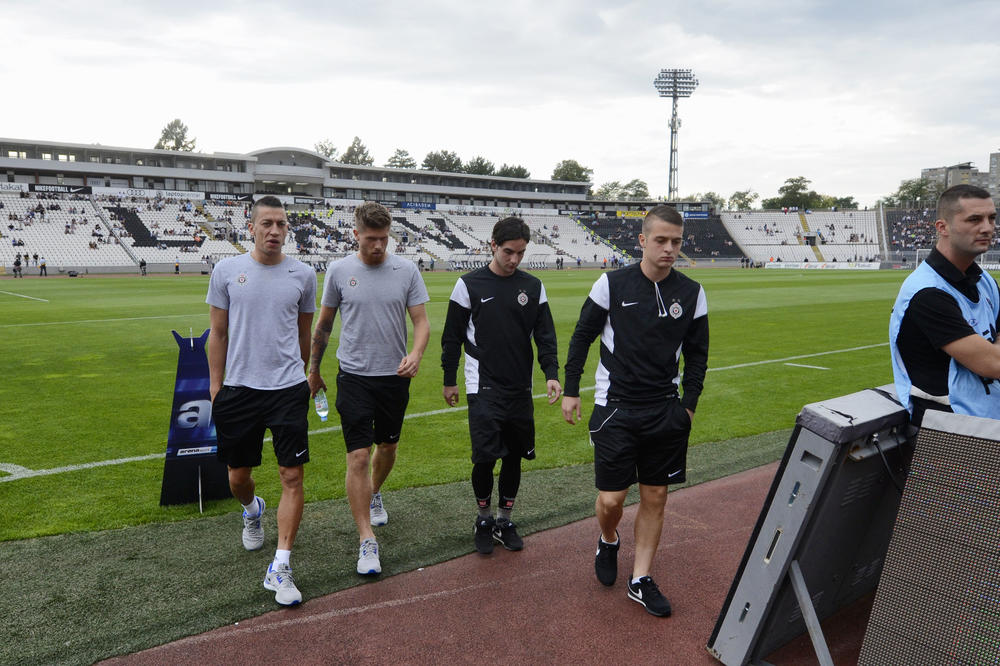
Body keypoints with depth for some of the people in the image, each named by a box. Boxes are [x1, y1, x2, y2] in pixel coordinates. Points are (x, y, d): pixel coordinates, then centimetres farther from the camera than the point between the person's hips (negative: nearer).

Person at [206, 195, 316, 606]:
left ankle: (280, 568, 3)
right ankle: (252, 511, 49)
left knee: (292, 475, -6)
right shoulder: (227, 271, 2)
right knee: (238, 477, 13)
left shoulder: (302, 275, 3)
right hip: (238, 388, 1)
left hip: (288, 388, 0)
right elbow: (218, 333, 7)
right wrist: (215, 386, 5)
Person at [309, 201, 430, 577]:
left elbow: (421, 321, -1)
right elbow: (323, 326, 9)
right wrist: (313, 370, 15)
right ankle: (367, 541, 0)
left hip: (395, 376, 2)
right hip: (354, 377, -2)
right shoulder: (339, 271, -2)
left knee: (388, 447, 18)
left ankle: (373, 496, 49)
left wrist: (416, 354, -21)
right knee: (358, 457, -8)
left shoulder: (406, 271, -2)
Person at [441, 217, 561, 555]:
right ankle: (483, 518, 16)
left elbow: (545, 334, 7)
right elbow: (452, 337, 3)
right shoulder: (469, 284, -3)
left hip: (520, 388, 4)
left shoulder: (533, 286, 6)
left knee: (514, 456, 10)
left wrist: (551, 373, -7)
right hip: (483, 387, -3)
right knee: (485, 457, -8)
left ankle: (504, 520, 27)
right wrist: (450, 380, 5)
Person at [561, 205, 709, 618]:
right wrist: (571, 390, 3)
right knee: (610, 499, -2)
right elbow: (582, 337, 3)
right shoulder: (612, 284, -6)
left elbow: (697, 354, 12)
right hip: (615, 408, -3)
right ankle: (608, 541, 32)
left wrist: (689, 405, 8)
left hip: (666, 412, 3)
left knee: (655, 497, 8)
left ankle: (640, 580, 23)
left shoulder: (692, 293, 1)